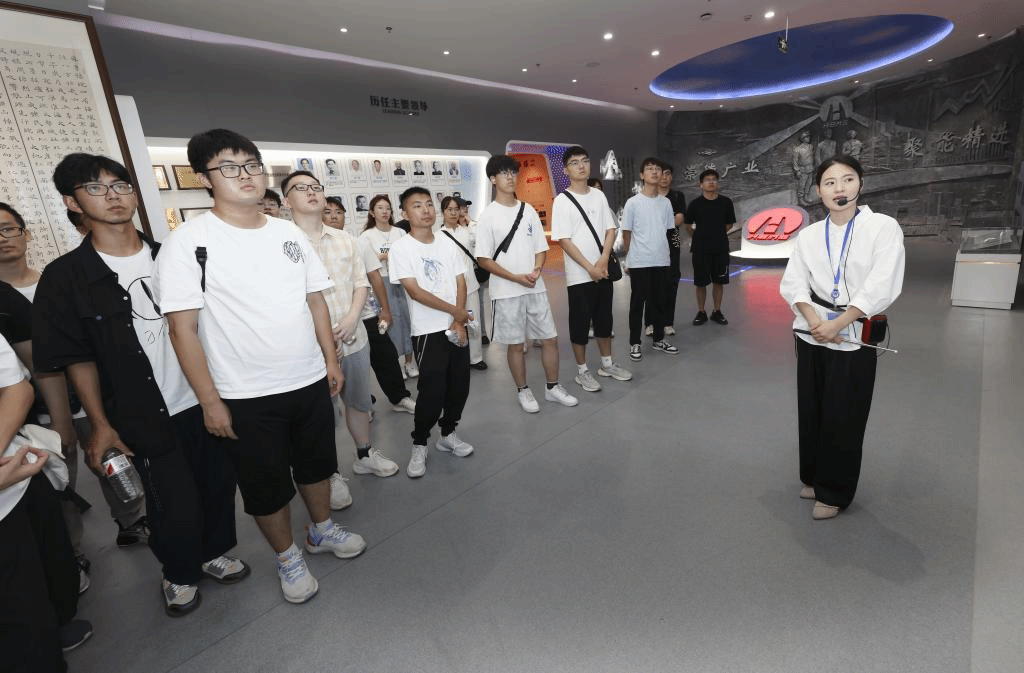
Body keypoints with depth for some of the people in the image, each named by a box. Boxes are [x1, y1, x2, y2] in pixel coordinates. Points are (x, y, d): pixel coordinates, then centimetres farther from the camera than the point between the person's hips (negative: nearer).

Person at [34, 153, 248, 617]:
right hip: (147, 419, -3)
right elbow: (77, 359, -3)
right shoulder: (65, 277, -5)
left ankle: (214, 553, 41)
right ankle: (179, 575, 33)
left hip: (206, 399, 4)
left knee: (219, 483, 13)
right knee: (176, 510, 1)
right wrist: (101, 424, -4)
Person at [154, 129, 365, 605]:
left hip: (310, 381, 5)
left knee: (316, 463, 21)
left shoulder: (289, 234, 4)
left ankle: (322, 529, 46)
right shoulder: (188, 242, -11)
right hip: (246, 396, -4)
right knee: (266, 485, 13)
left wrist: (331, 359, 7)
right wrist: (210, 400, -13)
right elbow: (183, 328, -12)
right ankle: (288, 557, 37)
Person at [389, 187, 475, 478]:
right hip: (428, 331, -5)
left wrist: (458, 322, -7)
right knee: (432, 392, -4)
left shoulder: (448, 244, 8)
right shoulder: (401, 248, -6)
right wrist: (454, 311, -10)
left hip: (457, 327, 5)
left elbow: (461, 283, 5)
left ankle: (448, 434, 32)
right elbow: (415, 291, -13)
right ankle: (419, 445, 17)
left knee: (460, 386, 10)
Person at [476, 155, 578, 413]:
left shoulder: (528, 210, 9)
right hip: (507, 292, -4)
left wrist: (537, 269, -10)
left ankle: (553, 387, 25)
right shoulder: (488, 216, -5)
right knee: (516, 343, 6)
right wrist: (516, 278, -15)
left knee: (550, 338, 7)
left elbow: (541, 248, 11)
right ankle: (523, 391, 25)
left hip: (535, 287, 4)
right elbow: (483, 259, -8)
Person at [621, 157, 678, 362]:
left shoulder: (666, 202, 8)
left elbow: (669, 229, 15)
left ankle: (658, 339, 27)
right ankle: (634, 343, 12)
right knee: (638, 302, 2)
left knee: (659, 301, 13)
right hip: (639, 262, -4)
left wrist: (660, 249, 10)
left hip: (661, 261, 4)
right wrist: (629, 255, 4)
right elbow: (626, 232, -1)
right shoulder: (633, 202, -5)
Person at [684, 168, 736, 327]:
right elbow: (688, 226, 8)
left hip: (721, 248, 2)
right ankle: (701, 312, 14)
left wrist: (716, 234, 11)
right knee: (700, 282, 3)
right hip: (700, 249, -2)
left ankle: (717, 312, 19)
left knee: (719, 281, 6)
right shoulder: (695, 203, -1)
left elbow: (729, 224, 15)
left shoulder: (726, 202, 4)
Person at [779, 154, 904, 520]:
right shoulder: (809, 235, 5)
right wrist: (814, 321, -16)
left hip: (853, 337, -3)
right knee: (811, 413, 12)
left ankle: (833, 492, 21)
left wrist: (838, 324, -17)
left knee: (843, 420, 3)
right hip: (812, 336, 4)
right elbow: (792, 283, -2)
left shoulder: (883, 227, -6)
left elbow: (881, 286, -14)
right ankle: (814, 477, 32)